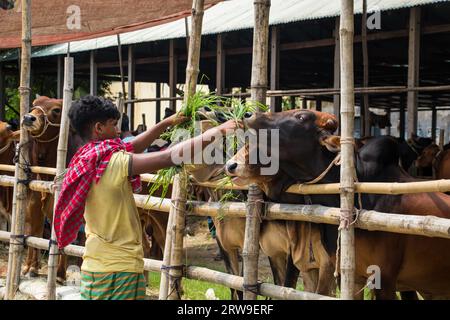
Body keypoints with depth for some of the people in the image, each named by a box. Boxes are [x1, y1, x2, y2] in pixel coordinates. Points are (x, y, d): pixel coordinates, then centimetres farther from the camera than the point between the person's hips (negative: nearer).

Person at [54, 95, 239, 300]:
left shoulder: (86, 160, 8)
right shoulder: (113, 162, -17)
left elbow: (131, 148, 21)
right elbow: (169, 156, -22)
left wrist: (166, 123, 24)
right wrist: (218, 131, -15)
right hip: (120, 269, -9)